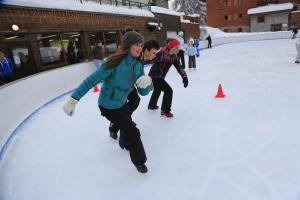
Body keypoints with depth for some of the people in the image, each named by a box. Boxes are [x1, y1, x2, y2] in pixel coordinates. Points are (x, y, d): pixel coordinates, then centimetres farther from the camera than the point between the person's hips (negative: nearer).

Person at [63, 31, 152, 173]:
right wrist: (73, 99, -24)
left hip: (122, 103, 7)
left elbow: (143, 92, -8)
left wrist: (147, 81, -30)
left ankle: (126, 144, 62)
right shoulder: (115, 63, -29)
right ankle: (139, 160, 24)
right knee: (132, 131, -2)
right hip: (108, 106, -6)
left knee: (127, 126, 27)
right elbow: (91, 80, -24)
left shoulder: (138, 65, -9)